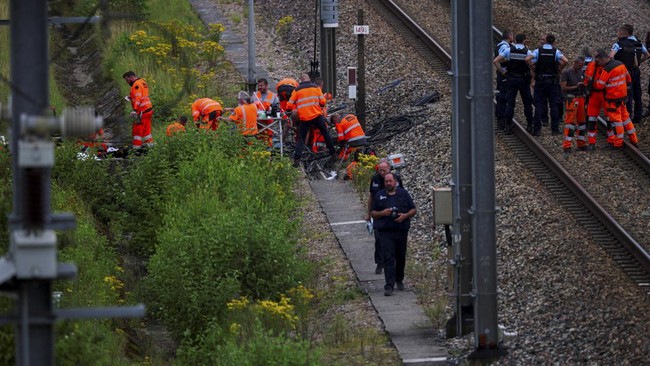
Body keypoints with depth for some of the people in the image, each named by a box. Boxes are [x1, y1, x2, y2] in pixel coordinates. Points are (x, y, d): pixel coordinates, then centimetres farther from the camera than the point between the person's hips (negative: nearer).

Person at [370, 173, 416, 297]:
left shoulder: (403, 193, 7)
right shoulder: (379, 195, 7)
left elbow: (413, 210, 8)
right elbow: (373, 213, 9)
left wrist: (405, 215, -12)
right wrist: (382, 213, -12)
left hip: (401, 230, 2)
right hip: (385, 232, -2)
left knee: (401, 257, 13)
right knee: (388, 258, -11)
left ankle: (399, 280, 35)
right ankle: (389, 286, -16)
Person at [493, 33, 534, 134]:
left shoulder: (509, 50, -3)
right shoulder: (527, 52, -5)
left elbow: (495, 61, -8)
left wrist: (503, 72, -2)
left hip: (511, 79, 1)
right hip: (524, 79, -1)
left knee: (509, 103, 3)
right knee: (527, 103, 10)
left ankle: (507, 126, -1)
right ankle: (530, 125, 14)